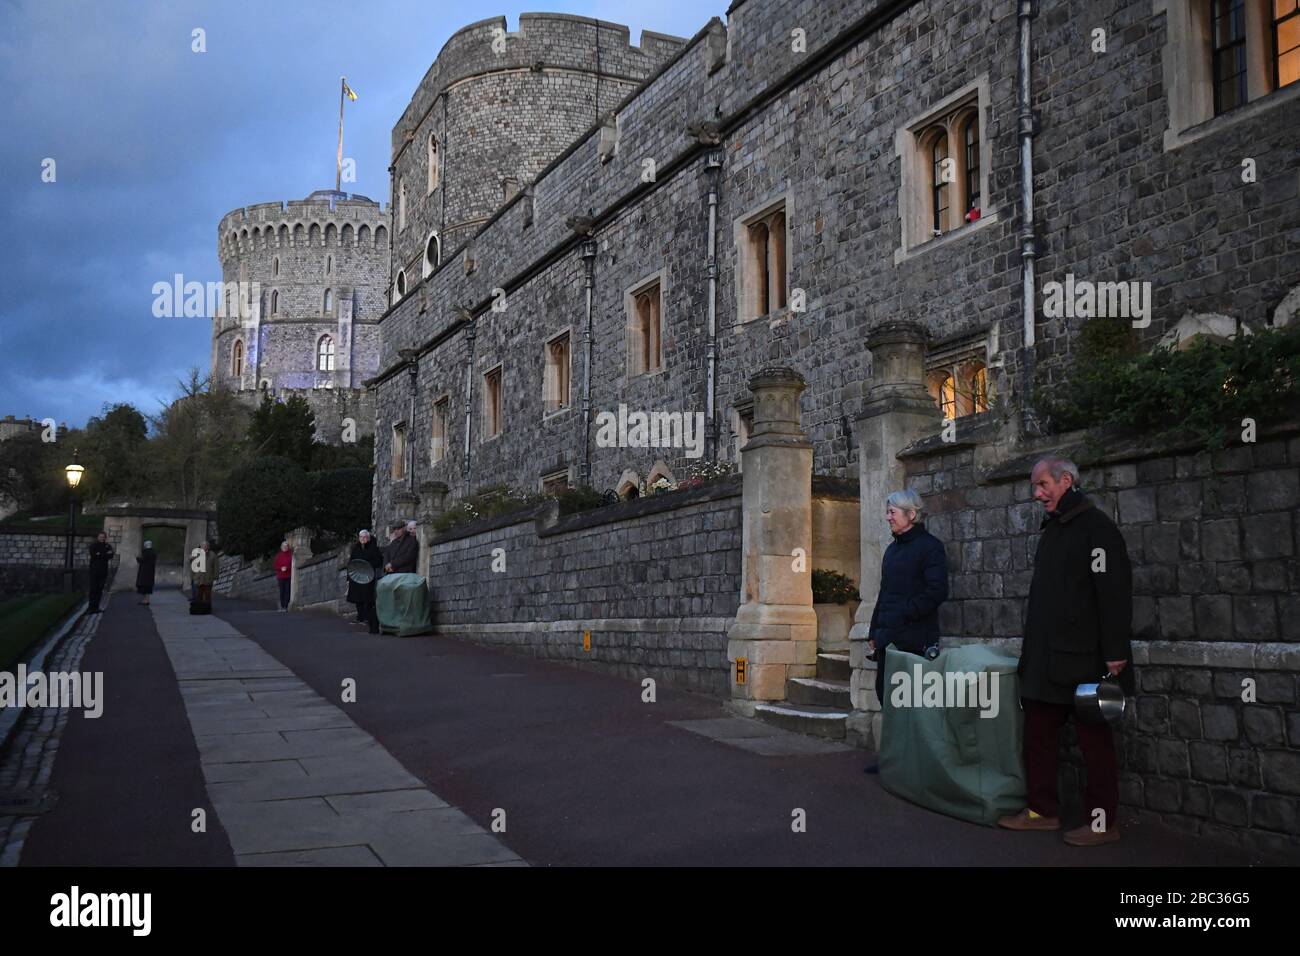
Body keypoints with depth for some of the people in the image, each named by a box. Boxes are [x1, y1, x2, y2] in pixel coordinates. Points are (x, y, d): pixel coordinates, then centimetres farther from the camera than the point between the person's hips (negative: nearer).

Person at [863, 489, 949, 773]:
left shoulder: (929, 546, -7)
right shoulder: (892, 549, 18)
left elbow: (937, 592, -15)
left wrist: (904, 613, -17)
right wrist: (874, 632, 18)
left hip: (914, 638, -8)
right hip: (887, 637, 8)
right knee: (885, 694, 8)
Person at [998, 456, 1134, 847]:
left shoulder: (1095, 526, -10)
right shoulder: (1053, 529, 17)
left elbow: (1114, 591, -17)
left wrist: (1115, 653, -20)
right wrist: (1033, 646, 21)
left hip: (1083, 659, -9)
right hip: (1045, 660, 9)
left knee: (1094, 740, 0)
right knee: (1038, 733, 11)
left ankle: (1103, 823, 8)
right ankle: (1042, 810, 20)